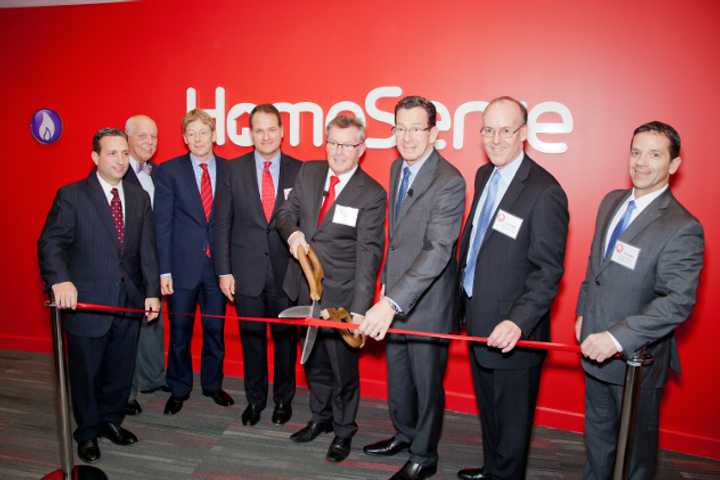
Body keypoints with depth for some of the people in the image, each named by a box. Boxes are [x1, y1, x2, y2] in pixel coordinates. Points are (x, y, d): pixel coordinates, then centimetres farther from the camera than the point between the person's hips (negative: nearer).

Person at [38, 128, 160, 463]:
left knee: (121, 370, 16)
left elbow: (147, 249, 3)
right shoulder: (71, 195, -6)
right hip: (86, 302, -3)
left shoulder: (139, 197, 7)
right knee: (85, 373, 13)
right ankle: (87, 433, 34)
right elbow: (51, 243, -12)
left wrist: (152, 292, -4)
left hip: (130, 302, 4)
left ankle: (111, 421, 39)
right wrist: (61, 280, -29)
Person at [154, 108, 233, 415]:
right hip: (182, 265, -1)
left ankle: (213, 384, 33)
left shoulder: (229, 170, 1)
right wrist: (164, 270, -8)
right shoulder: (169, 171, -3)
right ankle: (179, 389, 31)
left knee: (215, 329, 14)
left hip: (217, 265, 1)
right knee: (180, 332, 11)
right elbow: (162, 224, -4)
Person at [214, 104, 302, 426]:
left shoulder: (299, 170, -1)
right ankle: (255, 399, 33)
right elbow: (222, 224, 1)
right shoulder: (234, 170, 0)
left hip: (286, 271, 0)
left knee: (285, 337, 12)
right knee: (252, 338, 14)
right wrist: (224, 271, -3)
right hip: (247, 272, 1)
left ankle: (283, 399, 33)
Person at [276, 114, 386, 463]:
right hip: (305, 289, 5)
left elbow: (368, 254, -20)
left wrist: (359, 309, -27)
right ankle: (320, 417, 45)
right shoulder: (308, 173, 2)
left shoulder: (372, 194, -15)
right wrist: (293, 232, -15)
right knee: (314, 361, 22)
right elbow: (286, 211, 10)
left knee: (343, 366, 10)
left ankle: (343, 430, 34)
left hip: (340, 295, -5)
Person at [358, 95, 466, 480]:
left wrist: (392, 302, -40)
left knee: (426, 381, 12)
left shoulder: (449, 182, -23)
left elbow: (438, 251, -32)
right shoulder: (396, 168, 4)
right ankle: (404, 434, 48)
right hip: (395, 294, 8)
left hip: (426, 301, -7)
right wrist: (387, 286, 13)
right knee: (397, 374, 23)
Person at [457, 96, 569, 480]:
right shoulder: (483, 175, 5)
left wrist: (518, 322, -30)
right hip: (478, 319, 8)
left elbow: (548, 271, -20)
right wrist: (466, 303, 12)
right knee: (487, 409, 27)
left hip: (512, 332, -8)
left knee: (511, 418, 13)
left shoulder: (545, 192, -20)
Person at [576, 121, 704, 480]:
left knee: (636, 440, 17)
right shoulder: (611, 201, 2)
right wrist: (583, 313, 9)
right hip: (595, 345, 6)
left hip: (637, 356, -6)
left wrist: (618, 337, -30)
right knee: (597, 430, 26)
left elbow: (679, 302, -25)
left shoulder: (683, 228, -21)